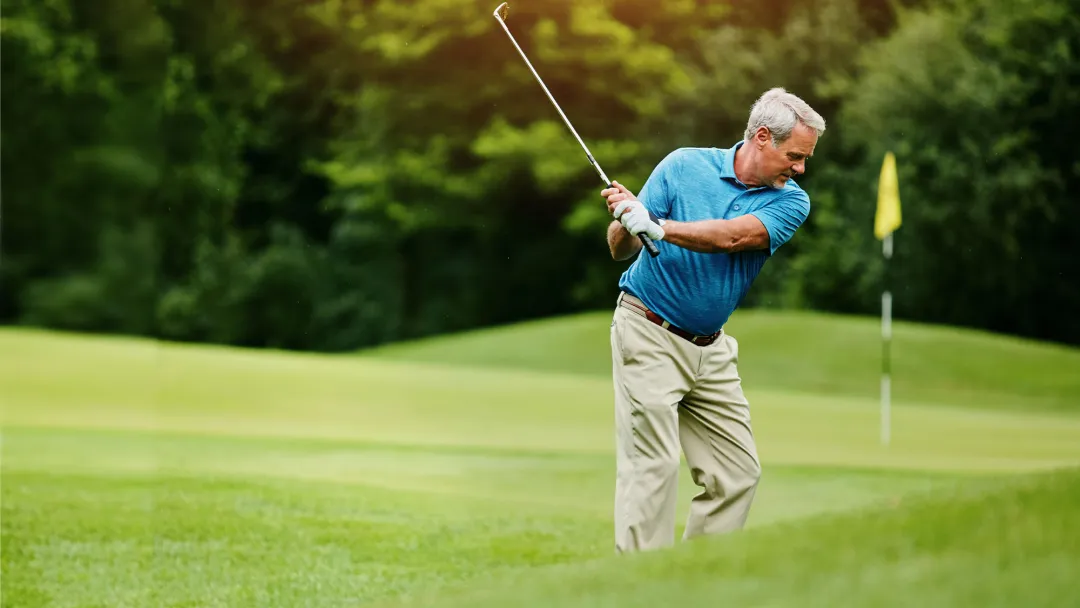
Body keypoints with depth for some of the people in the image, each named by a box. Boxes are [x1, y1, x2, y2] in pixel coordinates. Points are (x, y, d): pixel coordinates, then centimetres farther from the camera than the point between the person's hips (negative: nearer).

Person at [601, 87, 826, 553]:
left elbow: (730, 237, -20)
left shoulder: (790, 202, -1)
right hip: (649, 334, -5)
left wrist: (655, 226, -32)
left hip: (711, 349, 5)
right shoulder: (684, 166, -6)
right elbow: (621, 249, -4)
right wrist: (624, 224, -28)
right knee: (654, 463, -13)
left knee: (738, 472, 4)